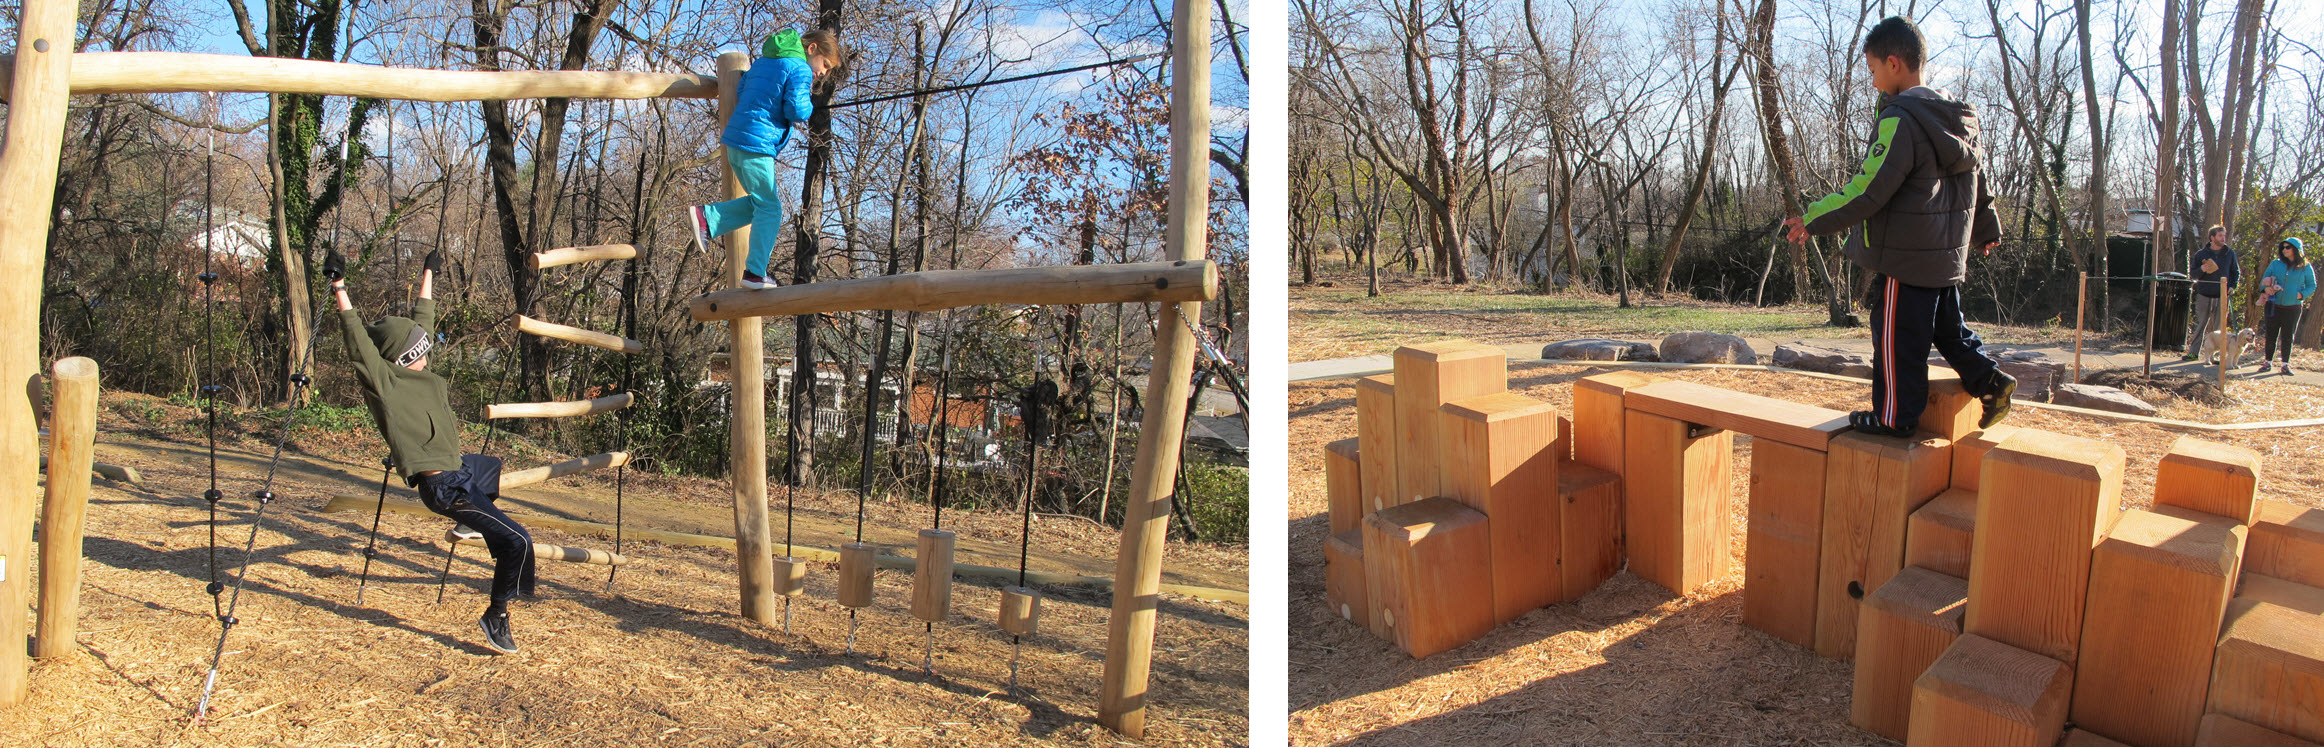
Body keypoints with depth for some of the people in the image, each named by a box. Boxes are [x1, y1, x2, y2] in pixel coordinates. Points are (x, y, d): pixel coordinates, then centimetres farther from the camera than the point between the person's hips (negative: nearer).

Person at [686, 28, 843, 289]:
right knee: (770, 207, -1)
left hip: (734, 140, 9)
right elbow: (797, 112, -15)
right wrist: (807, 100, 4)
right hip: (756, 144, -9)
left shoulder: (763, 61, 21)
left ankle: (705, 218, 6)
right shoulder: (800, 70, -7)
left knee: (762, 201, 17)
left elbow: (740, 93, 25)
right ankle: (755, 273, -2)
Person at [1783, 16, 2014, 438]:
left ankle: (1895, 416, 9)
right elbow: (1977, 182, 22)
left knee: (1897, 339, 1)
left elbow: (1868, 190, -23)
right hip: (1948, 256, 9)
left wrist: (1814, 220, -15)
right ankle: (1991, 382, 16)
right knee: (1948, 329, 23)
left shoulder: (1899, 119, -18)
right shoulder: (1957, 121, 11)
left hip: (1904, 259, -9)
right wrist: (1987, 229, 36)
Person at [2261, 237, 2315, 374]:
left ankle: (2286, 364, 10)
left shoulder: (2305, 267, 1)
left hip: (2293, 308, -1)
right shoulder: (2275, 264, 4)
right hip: (2274, 306, 1)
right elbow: (2264, 282, 9)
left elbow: (2312, 286, 6)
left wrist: (2301, 294, -12)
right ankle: (2267, 362, 13)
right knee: (2271, 335, 5)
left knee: (2288, 336, 3)